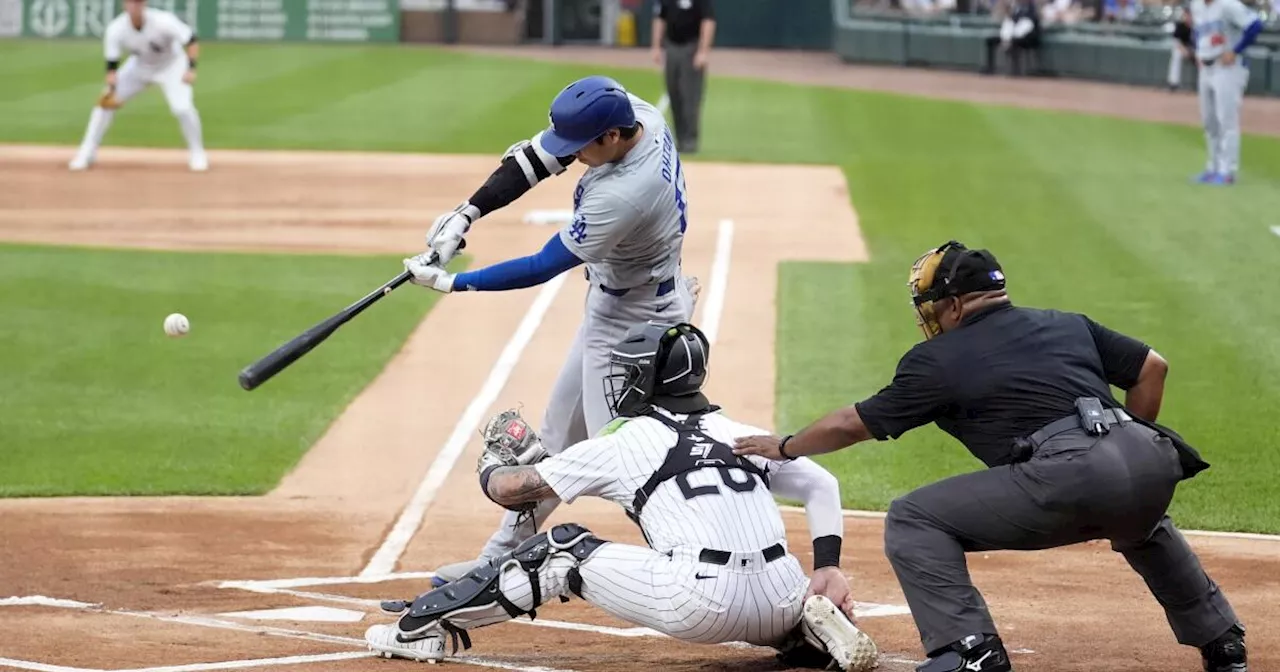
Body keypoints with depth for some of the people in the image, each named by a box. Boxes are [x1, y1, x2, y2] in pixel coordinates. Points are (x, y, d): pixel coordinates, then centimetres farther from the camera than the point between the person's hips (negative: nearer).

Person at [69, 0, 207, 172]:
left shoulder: (163, 21, -33)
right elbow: (112, 63, -21)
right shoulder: (115, 30, -26)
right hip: (139, 66, 3)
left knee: (182, 108, -22)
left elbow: (191, 41, -24)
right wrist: (112, 90, -35)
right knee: (106, 101, -6)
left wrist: (191, 69, -33)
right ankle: (86, 153, 7)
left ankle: (198, 154, 1)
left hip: (171, 66, -3)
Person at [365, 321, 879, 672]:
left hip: (697, 605, -4)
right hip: (778, 606, 5)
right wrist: (828, 569, 11)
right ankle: (817, 628, 6)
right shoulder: (741, 435, 22)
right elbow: (822, 486, 17)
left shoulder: (621, 444, 11)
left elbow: (509, 489, 17)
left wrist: (494, 462, 40)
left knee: (562, 550, 12)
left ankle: (423, 625, 12)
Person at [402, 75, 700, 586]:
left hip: (636, 320, -10)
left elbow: (544, 267, -26)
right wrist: (468, 213, -12)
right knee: (560, 434, 19)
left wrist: (452, 283, -20)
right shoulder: (633, 113, -12)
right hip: (611, 307, 10)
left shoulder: (623, 195, -35)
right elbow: (541, 156, -3)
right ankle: (502, 555, 32)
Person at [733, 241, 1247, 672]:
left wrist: (784, 447, 40)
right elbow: (1152, 367, 23)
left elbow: (854, 423, 23)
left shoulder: (940, 359, 15)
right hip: (1149, 461, 6)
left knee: (912, 520, 5)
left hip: (1067, 479, -6)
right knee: (1141, 528, 43)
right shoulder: (1068, 325, 28)